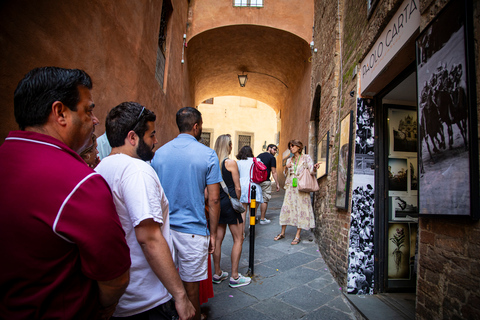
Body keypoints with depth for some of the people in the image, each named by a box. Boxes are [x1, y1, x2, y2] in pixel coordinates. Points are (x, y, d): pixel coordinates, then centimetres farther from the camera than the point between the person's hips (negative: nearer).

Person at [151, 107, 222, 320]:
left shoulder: (159, 153, 3)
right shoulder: (207, 155, -8)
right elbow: (214, 200, -10)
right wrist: (213, 233, 0)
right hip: (192, 230, -4)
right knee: (190, 286, 10)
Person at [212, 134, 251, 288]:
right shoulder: (231, 163, -12)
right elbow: (237, 188, -9)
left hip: (216, 204, 6)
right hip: (229, 203, -6)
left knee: (218, 239, 13)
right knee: (238, 239, 5)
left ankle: (217, 274, 25)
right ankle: (234, 277, 10)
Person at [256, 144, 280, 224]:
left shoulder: (259, 156, 16)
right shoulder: (271, 157, -2)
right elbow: (274, 172, -6)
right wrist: (277, 184, -2)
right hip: (265, 181, -6)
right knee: (265, 200, 2)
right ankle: (262, 219, 7)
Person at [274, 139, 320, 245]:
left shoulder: (306, 158, 1)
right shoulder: (289, 160, 14)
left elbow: (311, 171, -8)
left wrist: (315, 167, -30)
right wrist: (286, 167, -4)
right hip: (290, 187, 4)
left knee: (301, 208, -3)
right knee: (286, 207, 4)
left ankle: (297, 236, 5)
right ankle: (282, 233, 16)